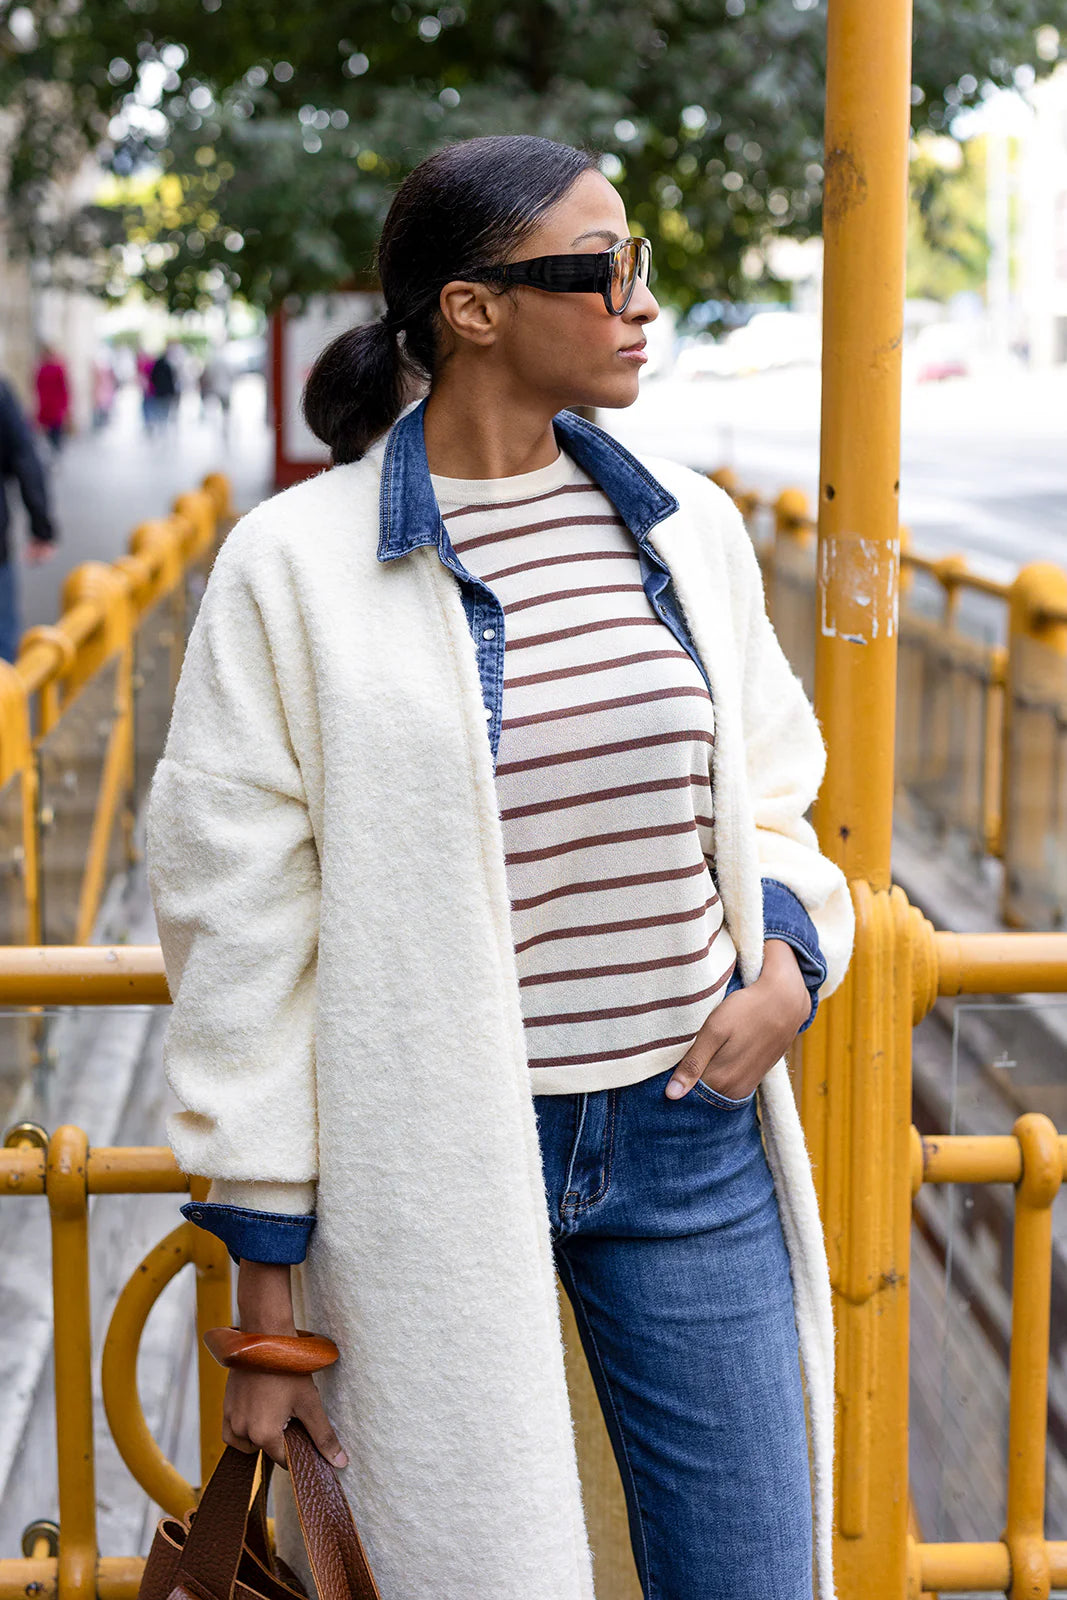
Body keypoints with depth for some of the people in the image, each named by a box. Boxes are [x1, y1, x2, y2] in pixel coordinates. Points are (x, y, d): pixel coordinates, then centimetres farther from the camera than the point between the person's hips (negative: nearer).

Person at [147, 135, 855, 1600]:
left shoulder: (686, 527, 4)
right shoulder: (294, 565, -9)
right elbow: (240, 926, -6)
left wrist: (793, 956, -6)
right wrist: (266, 1287, -5)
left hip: (692, 1136, 4)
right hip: (435, 1158, -4)